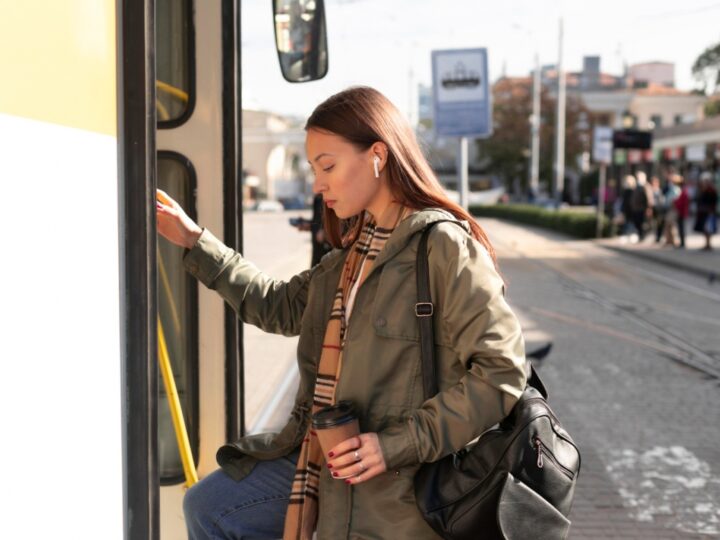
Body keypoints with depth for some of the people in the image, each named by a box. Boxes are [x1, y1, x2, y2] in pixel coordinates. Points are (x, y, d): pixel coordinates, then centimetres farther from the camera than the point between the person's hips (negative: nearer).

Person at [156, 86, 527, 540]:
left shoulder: (443, 246, -17)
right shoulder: (353, 252, 9)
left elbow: (502, 369, -22)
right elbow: (279, 306, 23)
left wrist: (396, 445, -23)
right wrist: (195, 241, 19)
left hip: (396, 489, -8)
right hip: (322, 459, 8)